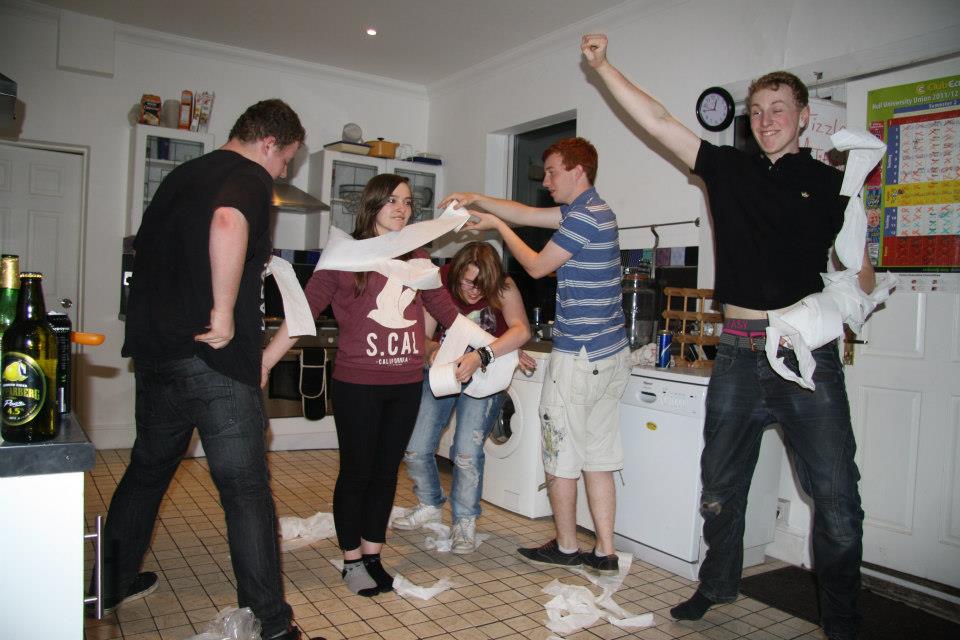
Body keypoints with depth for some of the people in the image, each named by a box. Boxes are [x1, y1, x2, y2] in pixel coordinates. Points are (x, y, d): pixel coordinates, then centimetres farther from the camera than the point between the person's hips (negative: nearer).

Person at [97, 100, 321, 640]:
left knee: (147, 471, 23)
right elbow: (228, 223, -32)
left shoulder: (181, 176, 18)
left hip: (154, 351, 8)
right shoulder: (249, 177, -8)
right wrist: (224, 314, -26)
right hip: (215, 358, -8)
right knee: (247, 490, -2)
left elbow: (152, 250, 29)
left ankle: (111, 586, 39)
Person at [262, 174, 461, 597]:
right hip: (357, 385, -4)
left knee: (386, 472, 13)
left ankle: (373, 556, 29)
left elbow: (446, 311, 17)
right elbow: (303, 313, -7)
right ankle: (352, 561, 24)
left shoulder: (417, 259, 9)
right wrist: (263, 363, -13)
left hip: (406, 386, 4)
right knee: (356, 472, 7)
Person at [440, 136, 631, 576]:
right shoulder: (595, 210, 15)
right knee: (598, 456, 12)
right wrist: (476, 200, 13)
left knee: (561, 456, 5)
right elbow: (526, 214, 19)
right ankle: (605, 553, 18)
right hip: (611, 354, 9)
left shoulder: (583, 216, -15)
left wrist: (497, 224, 3)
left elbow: (537, 266, -8)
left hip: (578, 356, -9)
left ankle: (566, 548, 20)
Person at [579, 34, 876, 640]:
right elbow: (658, 120, 7)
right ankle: (718, 584, 35)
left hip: (808, 351, -2)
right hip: (740, 351, 2)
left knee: (836, 493, -1)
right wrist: (604, 67, 4)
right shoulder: (729, 168, 9)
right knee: (721, 482, 14)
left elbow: (862, 276, 8)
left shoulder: (830, 184, 5)